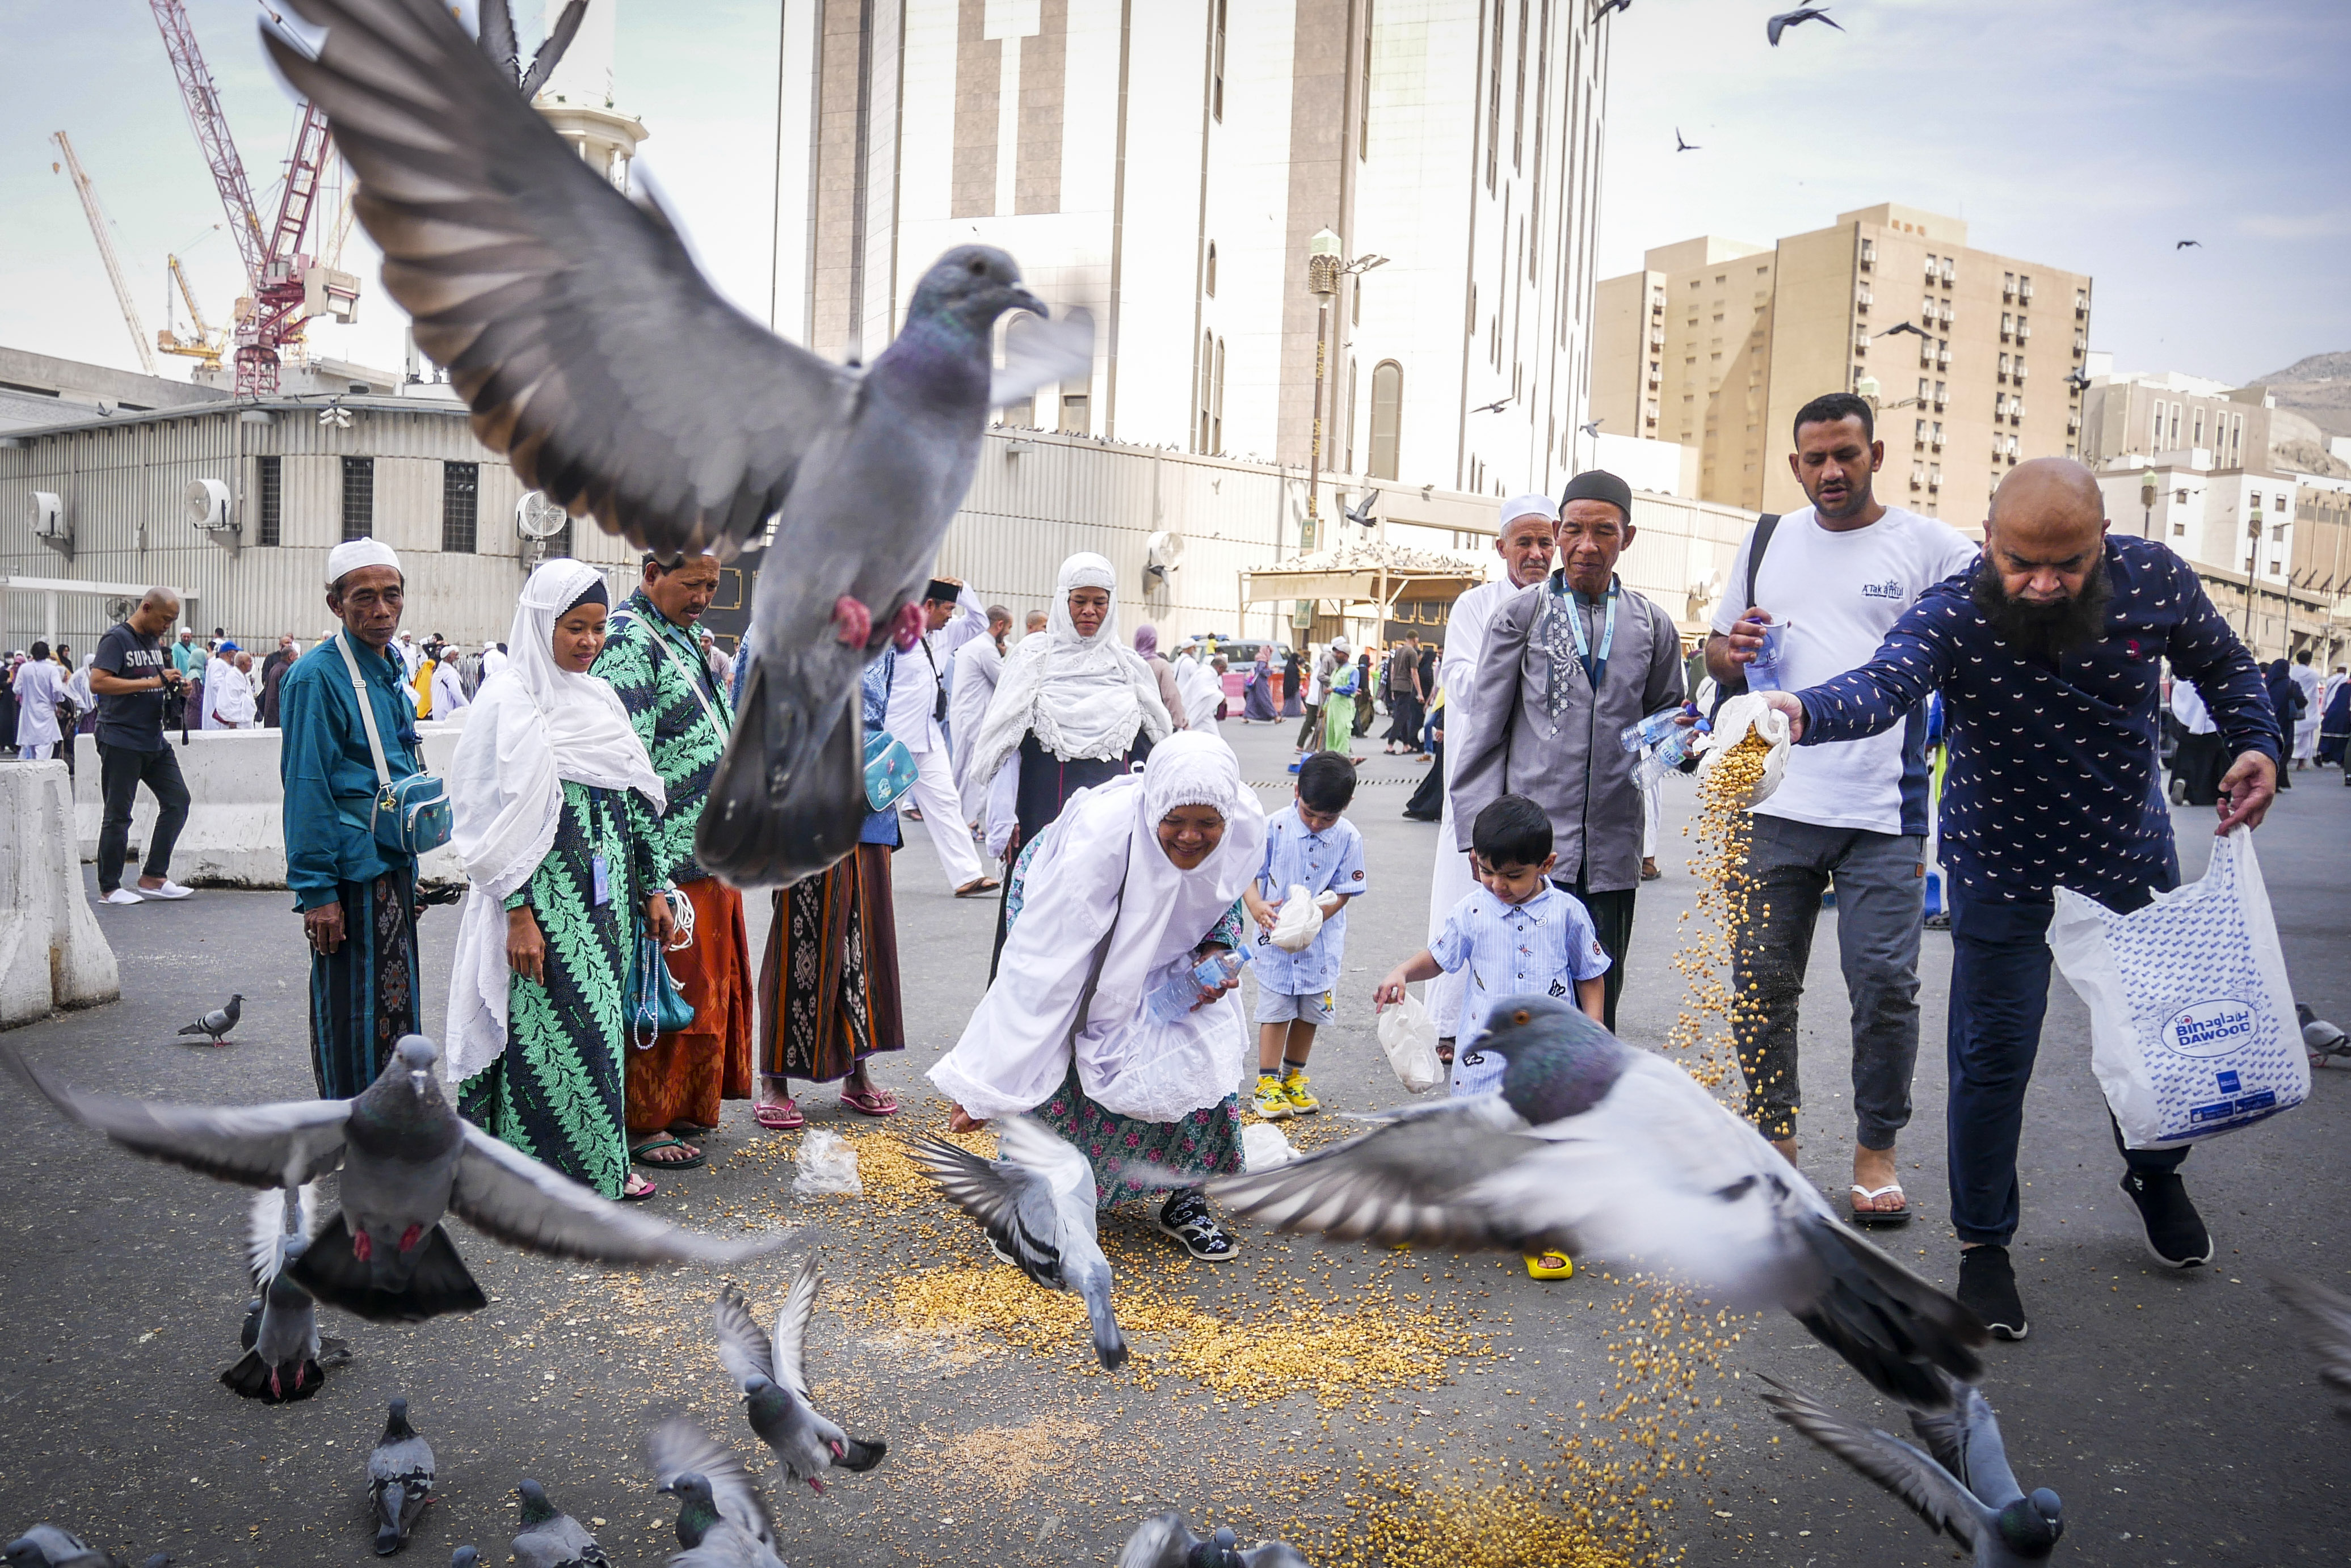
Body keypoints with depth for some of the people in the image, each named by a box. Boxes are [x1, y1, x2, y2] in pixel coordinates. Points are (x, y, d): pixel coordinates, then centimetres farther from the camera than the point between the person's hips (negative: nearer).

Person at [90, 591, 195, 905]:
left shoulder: (155, 642, 15)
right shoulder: (117, 638, -9)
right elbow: (98, 682, -21)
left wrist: (176, 685, 4)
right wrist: (152, 682, -23)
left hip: (154, 740, 8)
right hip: (121, 741, -8)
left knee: (178, 800, 5)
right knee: (118, 814, -1)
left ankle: (153, 877, 12)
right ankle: (109, 888, 9)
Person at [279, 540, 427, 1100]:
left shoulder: (392, 668, 12)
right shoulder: (317, 676, -14)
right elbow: (306, 789, -17)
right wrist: (316, 890, -20)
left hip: (393, 866, 9)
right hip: (351, 872, -9)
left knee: (393, 1005, 17)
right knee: (352, 1012, 0)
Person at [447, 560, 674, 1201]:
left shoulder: (602, 697, 14)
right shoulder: (510, 701, -7)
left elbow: (639, 799, 16)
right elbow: (502, 818, -12)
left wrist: (652, 887, 12)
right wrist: (519, 913, -17)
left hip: (607, 888, 7)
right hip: (547, 889, -7)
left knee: (601, 1020, 10)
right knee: (551, 1023, -4)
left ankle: (600, 1161, 19)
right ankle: (545, 1171, 8)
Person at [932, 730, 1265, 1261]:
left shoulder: (1247, 827, -27)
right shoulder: (1101, 835, -42)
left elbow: (1223, 899, -1)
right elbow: (1044, 967, -41)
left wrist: (1213, 954, -24)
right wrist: (985, 1083, -39)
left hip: (1163, 941, 4)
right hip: (1065, 908, -4)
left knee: (1203, 1048, -10)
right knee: (1052, 1055, -20)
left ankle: (1186, 1206, 9)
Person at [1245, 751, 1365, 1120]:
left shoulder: (1348, 838, -10)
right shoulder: (1274, 826, -12)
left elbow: (1343, 892, -8)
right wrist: (1256, 905, -26)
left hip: (1322, 941, 2)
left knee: (1310, 1012, 12)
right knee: (1275, 1010, 3)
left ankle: (1293, 1077, 29)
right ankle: (1267, 1083, 12)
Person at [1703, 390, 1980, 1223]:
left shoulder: (1928, 545, 2)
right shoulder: (1765, 543, 13)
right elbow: (1716, 652, 20)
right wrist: (1732, 651, -3)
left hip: (1883, 811, -3)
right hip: (1775, 804, 3)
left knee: (1885, 984, -2)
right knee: (1762, 980, 8)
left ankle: (1876, 1147, 18)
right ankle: (1774, 1136, 24)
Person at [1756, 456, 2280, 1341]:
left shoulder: (2154, 578, -14)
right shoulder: (1953, 616, -26)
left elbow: (2222, 665, 5)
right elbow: (1882, 686, -47)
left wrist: (2256, 743, -11)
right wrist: (1805, 712, -68)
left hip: (2132, 854, 4)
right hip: (2003, 873, -4)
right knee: (1993, 1057, 0)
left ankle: (2155, 1174, 50)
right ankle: (1983, 1243, 20)